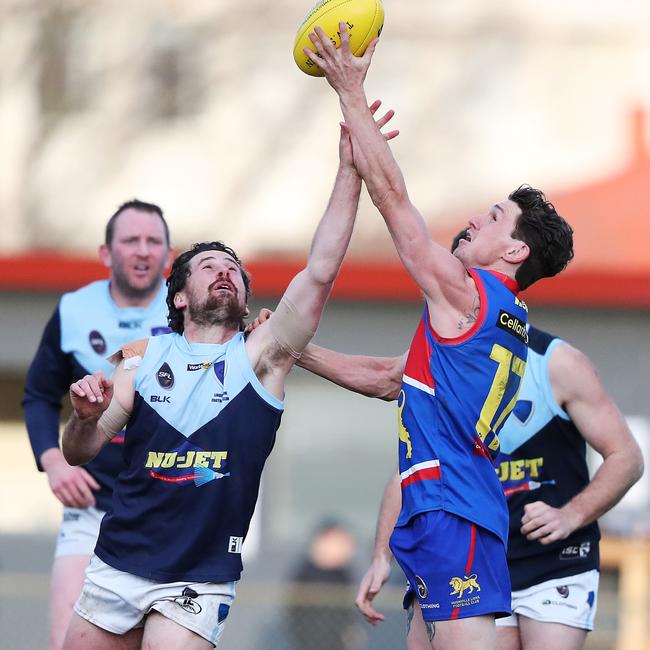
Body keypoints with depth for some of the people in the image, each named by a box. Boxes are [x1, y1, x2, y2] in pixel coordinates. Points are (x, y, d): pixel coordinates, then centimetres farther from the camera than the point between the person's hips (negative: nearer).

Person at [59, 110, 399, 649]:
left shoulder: (259, 357, 0)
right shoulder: (146, 355, 7)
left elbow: (321, 273, -13)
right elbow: (80, 453, 5)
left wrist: (349, 170, -20)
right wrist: (87, 417, -18)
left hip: (197, 583, -2)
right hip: (116, 565, 3)